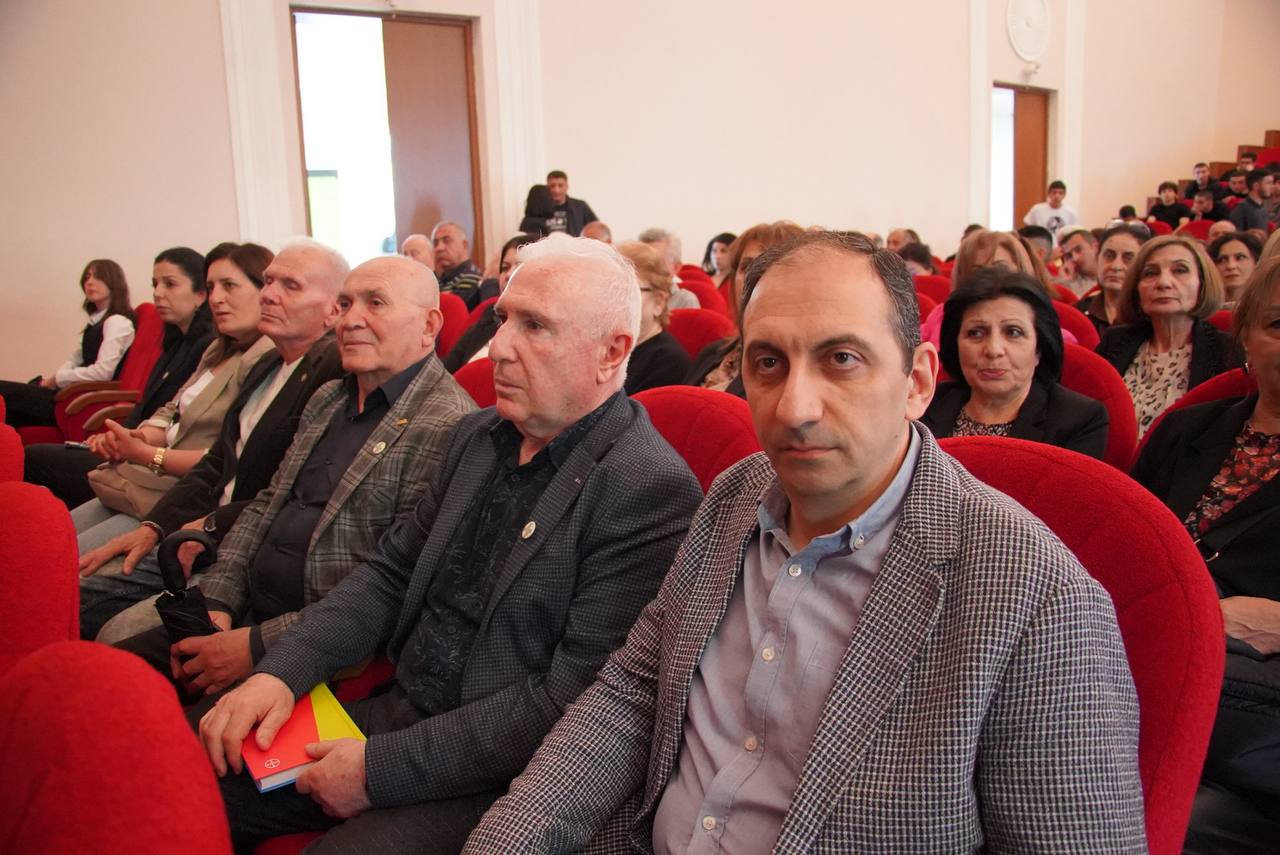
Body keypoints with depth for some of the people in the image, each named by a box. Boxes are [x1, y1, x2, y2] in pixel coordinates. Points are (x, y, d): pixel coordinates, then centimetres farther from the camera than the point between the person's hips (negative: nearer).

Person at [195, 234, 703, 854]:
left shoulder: (652, 491, -19)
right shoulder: (478, 436, 7)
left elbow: (573, 697, -21)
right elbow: (393, 570, 9)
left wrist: (382, 767, -19)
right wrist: (282, 670, -7)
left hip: (500, 776, -6)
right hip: (400, 711, 7)